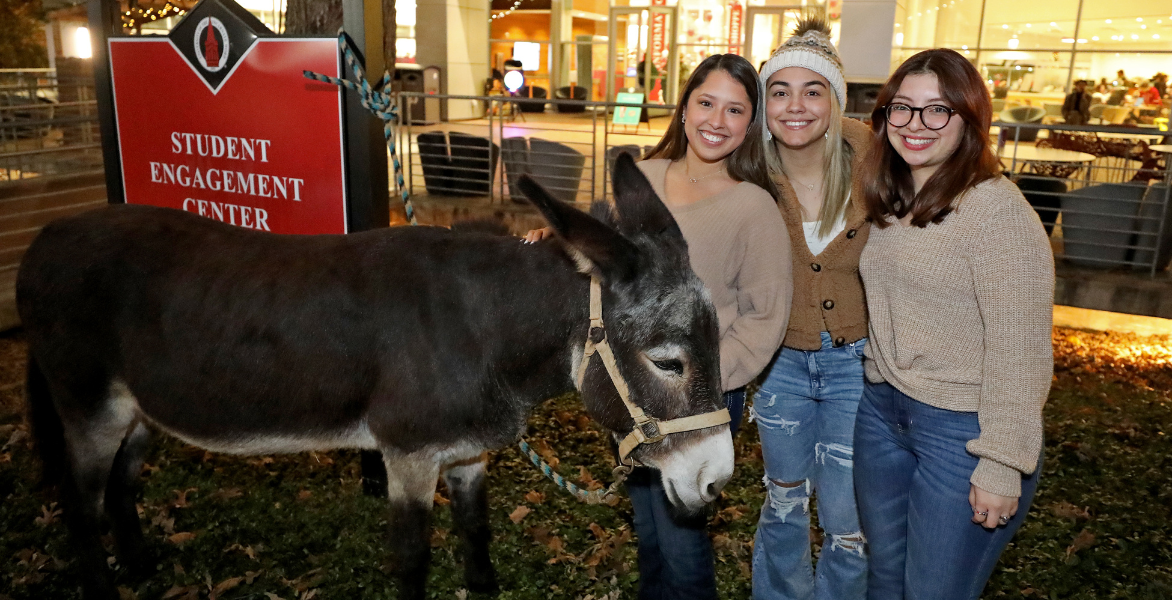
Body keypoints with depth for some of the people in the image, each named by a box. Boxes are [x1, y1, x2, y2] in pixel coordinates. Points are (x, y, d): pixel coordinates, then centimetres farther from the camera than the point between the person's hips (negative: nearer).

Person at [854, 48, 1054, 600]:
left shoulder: (998, 211, -17)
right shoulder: (890, 203, 7)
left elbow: (1019, 351, -19)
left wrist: (1002, 464, -19)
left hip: (963, 428, -7)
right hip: (882, 409, 7)